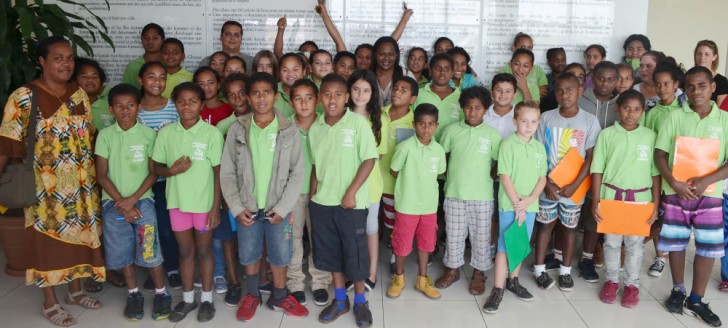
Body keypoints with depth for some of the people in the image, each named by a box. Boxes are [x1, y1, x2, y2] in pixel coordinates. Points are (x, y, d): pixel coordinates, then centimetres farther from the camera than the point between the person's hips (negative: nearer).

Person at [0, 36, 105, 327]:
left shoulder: (79, 94, 5)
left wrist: (94, 171, 11)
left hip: (81, 183, 5)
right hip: (45, 185, -5)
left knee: (79, 233, 13)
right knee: (47, 238, 5)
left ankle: (75, 290, 31)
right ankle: (50, 303, 19)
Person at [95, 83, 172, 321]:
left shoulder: (148, 134, -2)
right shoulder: (105, 135, 0)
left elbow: (154, 172, -2)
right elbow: (102, 176, 0)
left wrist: (133, 199, -10)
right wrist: (121, 202, -8)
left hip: (142, 201, -2)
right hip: (114, 203, 2)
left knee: (150, 252, -5)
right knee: (123, 253, 8)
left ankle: (161, 294, 13)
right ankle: (134, 294, 25)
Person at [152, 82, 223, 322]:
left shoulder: (212, 133, -10)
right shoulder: (166, 133, -1)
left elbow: (218, 172, -7)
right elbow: (157, 168, 7)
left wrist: (216, 207, -8)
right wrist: (172, 170, -16)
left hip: (204, 203, -3)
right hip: (177, 201, 3)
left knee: (204, 251, 12)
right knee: (185, 251, 15)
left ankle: (207, 298, 27)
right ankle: (187, 298, 31)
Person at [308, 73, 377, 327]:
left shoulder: (358, 122, -10)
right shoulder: (315, 127, 4)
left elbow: (369, 159, -11)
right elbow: (316, 164, 11)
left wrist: (351, 192, -14)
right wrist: (312, 194, 6)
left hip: (351, 201, -4)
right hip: (322, 201, 5)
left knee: (355, 251, 5)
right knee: (329, 251, 14)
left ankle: (360, 302, 24)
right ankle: (340, 299, 31)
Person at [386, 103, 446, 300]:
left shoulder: (439, 149, -1)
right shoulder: (405, 146, -15)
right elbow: (394, 171, -5)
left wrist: (423, 180, 3)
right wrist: (411, 180, 2)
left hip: (430, 205, 4)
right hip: (407, 205, -4)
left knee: (425, 242, 15)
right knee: (402, 243, 9)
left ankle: (422, 280, 32)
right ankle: (399, 278, 29)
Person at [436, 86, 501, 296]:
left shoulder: (492, 134, -3)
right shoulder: (451, 130, -1)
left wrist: (489, 177, -3)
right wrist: (447, 174, 4)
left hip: (482, 195, -1)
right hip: (454, 193, 1)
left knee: (481, 236, 9)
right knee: (454, 234, 12)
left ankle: (479, 273, 25)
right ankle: (452, 269, 29)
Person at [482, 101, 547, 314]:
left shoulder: (540, 147, 7)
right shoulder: (508, 144, -8)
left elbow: (542, 178, 8)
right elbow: (505, 176, -12)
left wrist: (529, 200, -8)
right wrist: (517, 204, -14)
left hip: (530, 205, 5)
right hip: (509, 204, -5)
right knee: (504, 246, -1)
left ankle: (513, 281, 31)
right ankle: (497, 290, 4)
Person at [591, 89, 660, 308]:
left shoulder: (650, 136, 1)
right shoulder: (607, 134, -2)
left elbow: (655, 172, 4)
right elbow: (597, 170, -1)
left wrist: (656, 204, 0)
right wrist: (595, 201, -5)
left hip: (640, 197, 1)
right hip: (611, 195, 0)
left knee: (635, 243, 10)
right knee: (611, 241, 10)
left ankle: (632, 284, 24)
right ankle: (611, 280, 26)